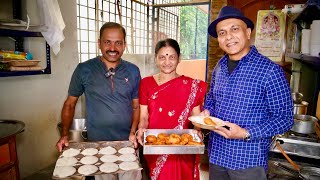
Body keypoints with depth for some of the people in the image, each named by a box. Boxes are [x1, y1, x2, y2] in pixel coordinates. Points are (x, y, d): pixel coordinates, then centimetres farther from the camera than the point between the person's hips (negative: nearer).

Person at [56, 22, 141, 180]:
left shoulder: (133, 71, -1)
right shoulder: (84, 70, -6)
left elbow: (136, 106, 5)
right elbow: (70, 104, 3)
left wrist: (133, 132, -8)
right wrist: (64, 135, -6)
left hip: (127, 143, 2)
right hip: (95, 143, -2)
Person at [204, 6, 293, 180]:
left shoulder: (270, 70, -14)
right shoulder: (219, 67, 2)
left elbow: (285, 118, -11)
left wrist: (247, 134, -22)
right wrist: (206, 112, -4)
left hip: (249, 160, -5)